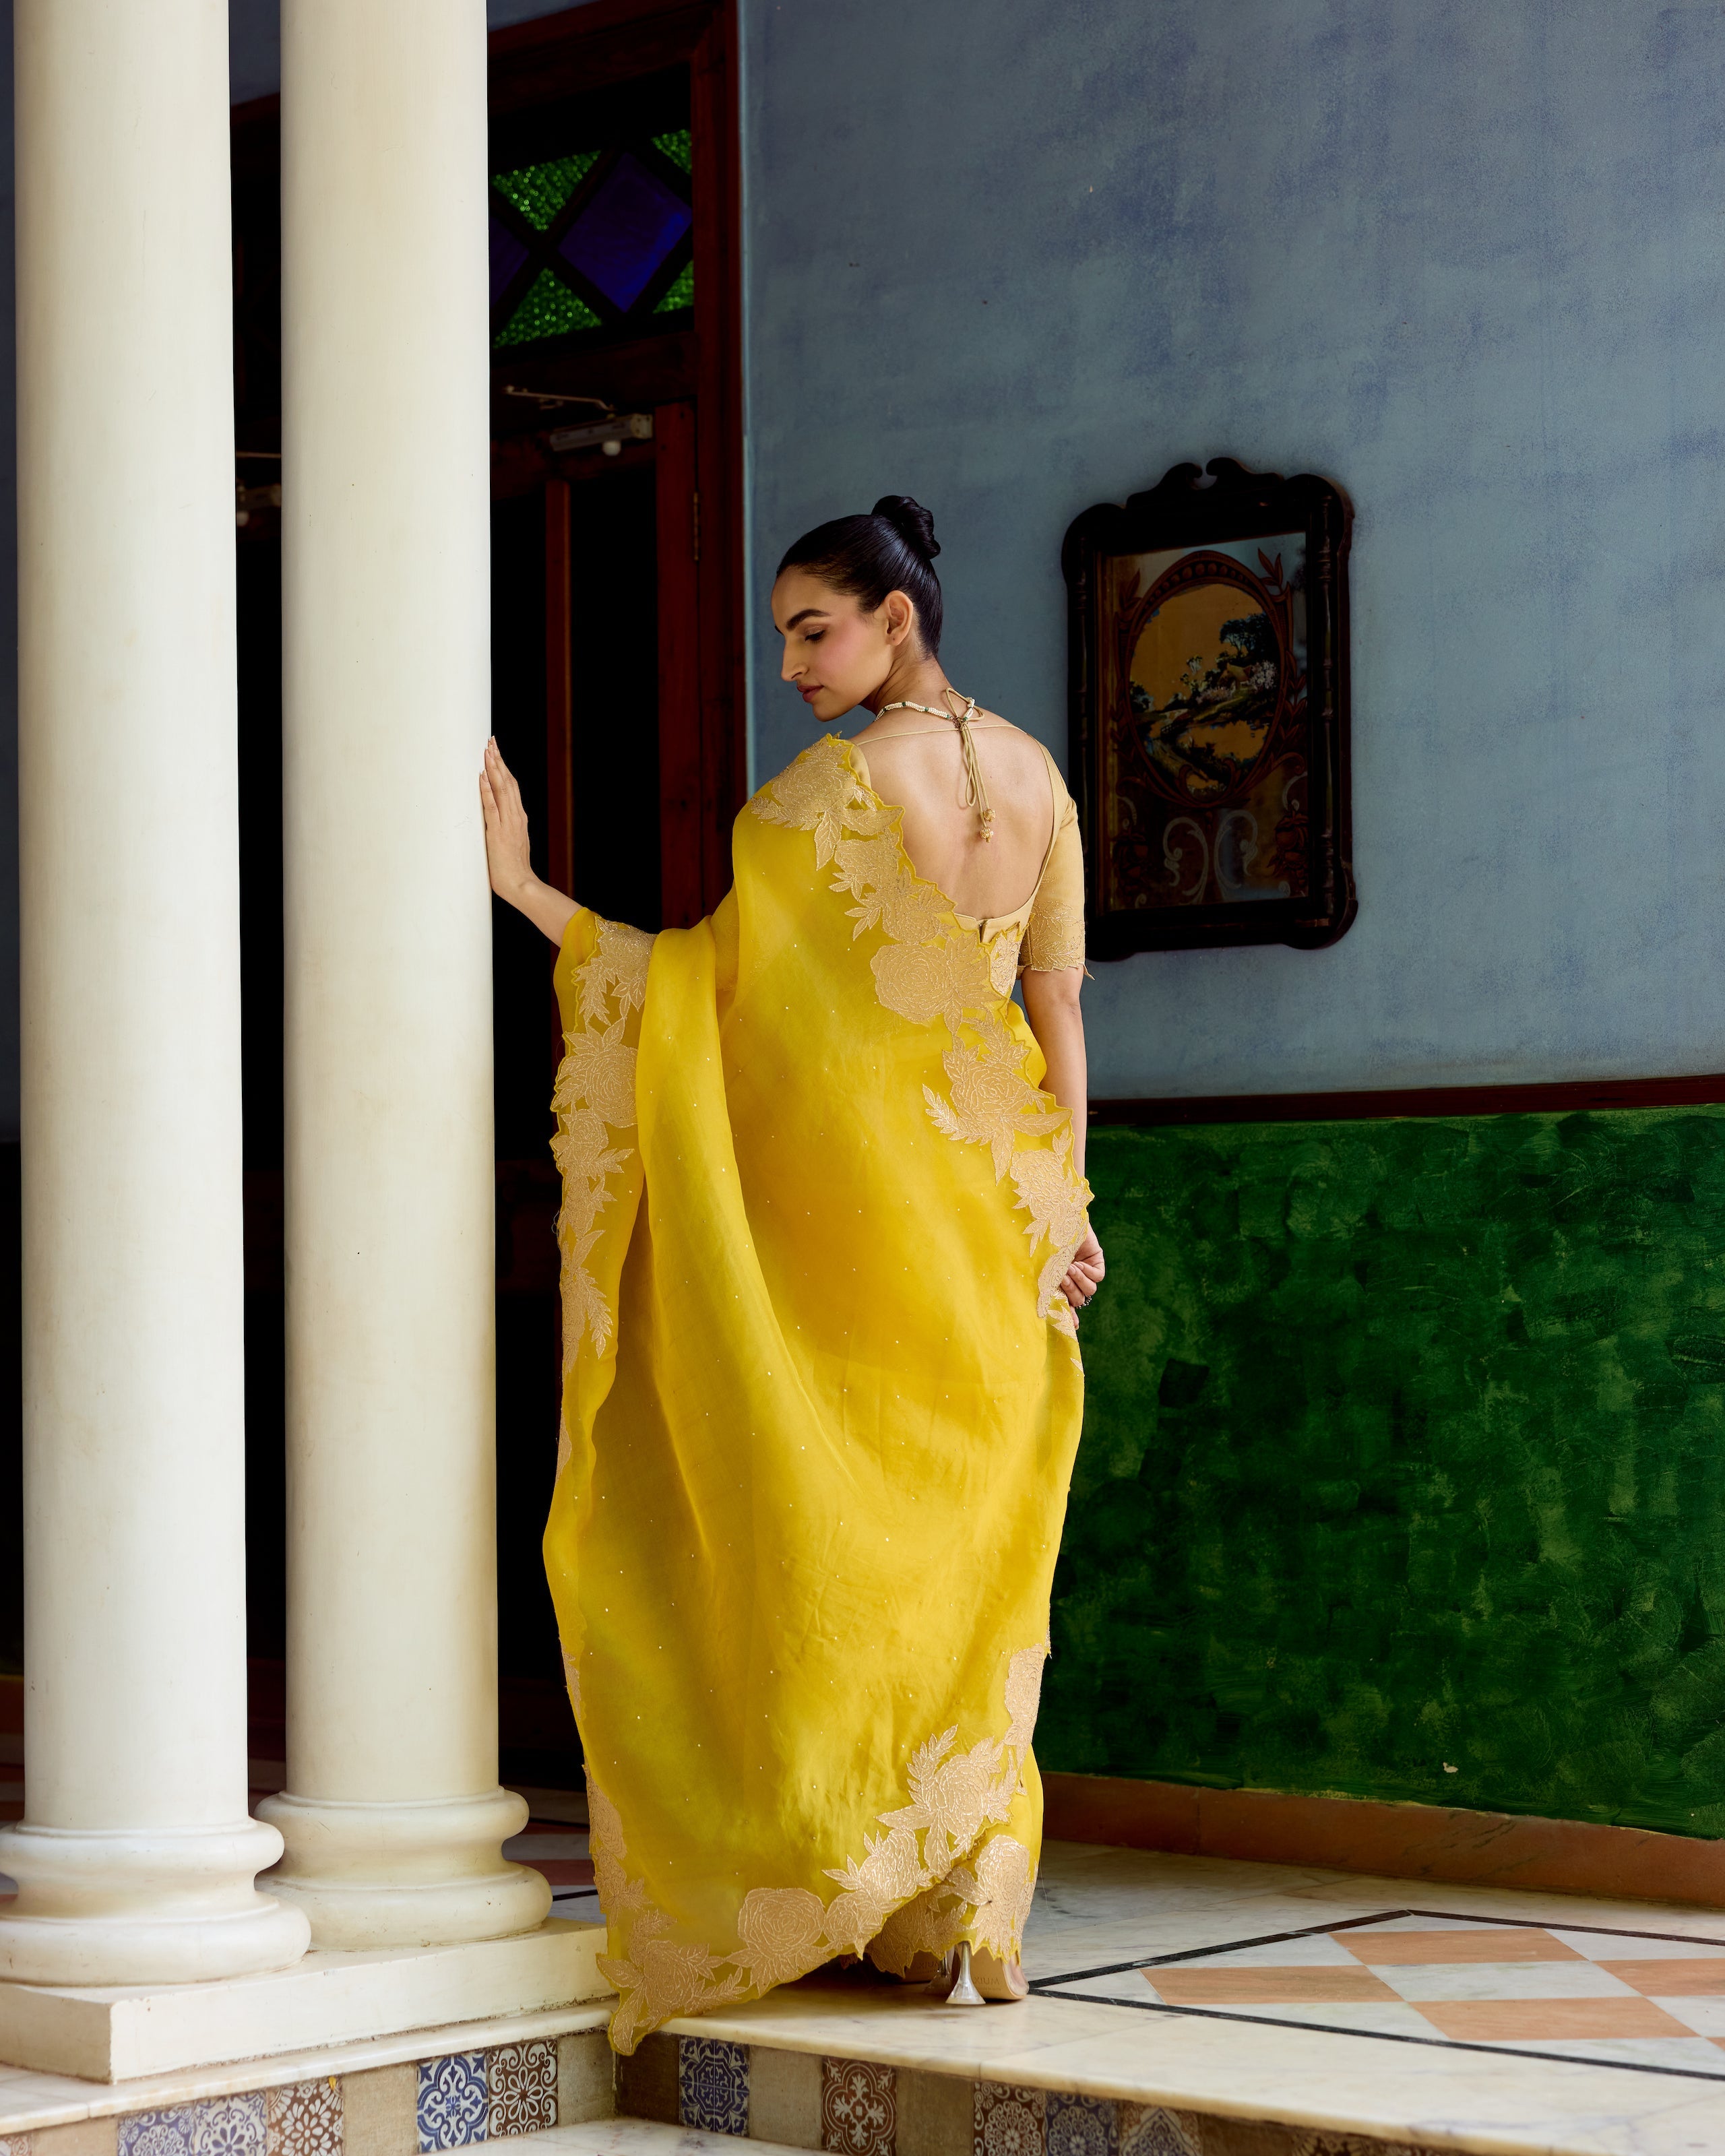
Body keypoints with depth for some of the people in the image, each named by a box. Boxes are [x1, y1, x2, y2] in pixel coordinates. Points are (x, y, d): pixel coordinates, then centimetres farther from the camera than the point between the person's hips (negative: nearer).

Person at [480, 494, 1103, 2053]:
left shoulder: (834, 785, -13)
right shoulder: (1033, 775, 6)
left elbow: (696, 978, -14)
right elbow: (1059, 1017, 9)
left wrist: (522, 887, -12)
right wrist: (1063, 1204, 14)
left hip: (847, 1188, -6)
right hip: (987, 1198, 6)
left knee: (843, 1542, 2)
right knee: (970, 1565, 8)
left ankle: (858, 1893, 4)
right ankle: (971, 1908, 8)